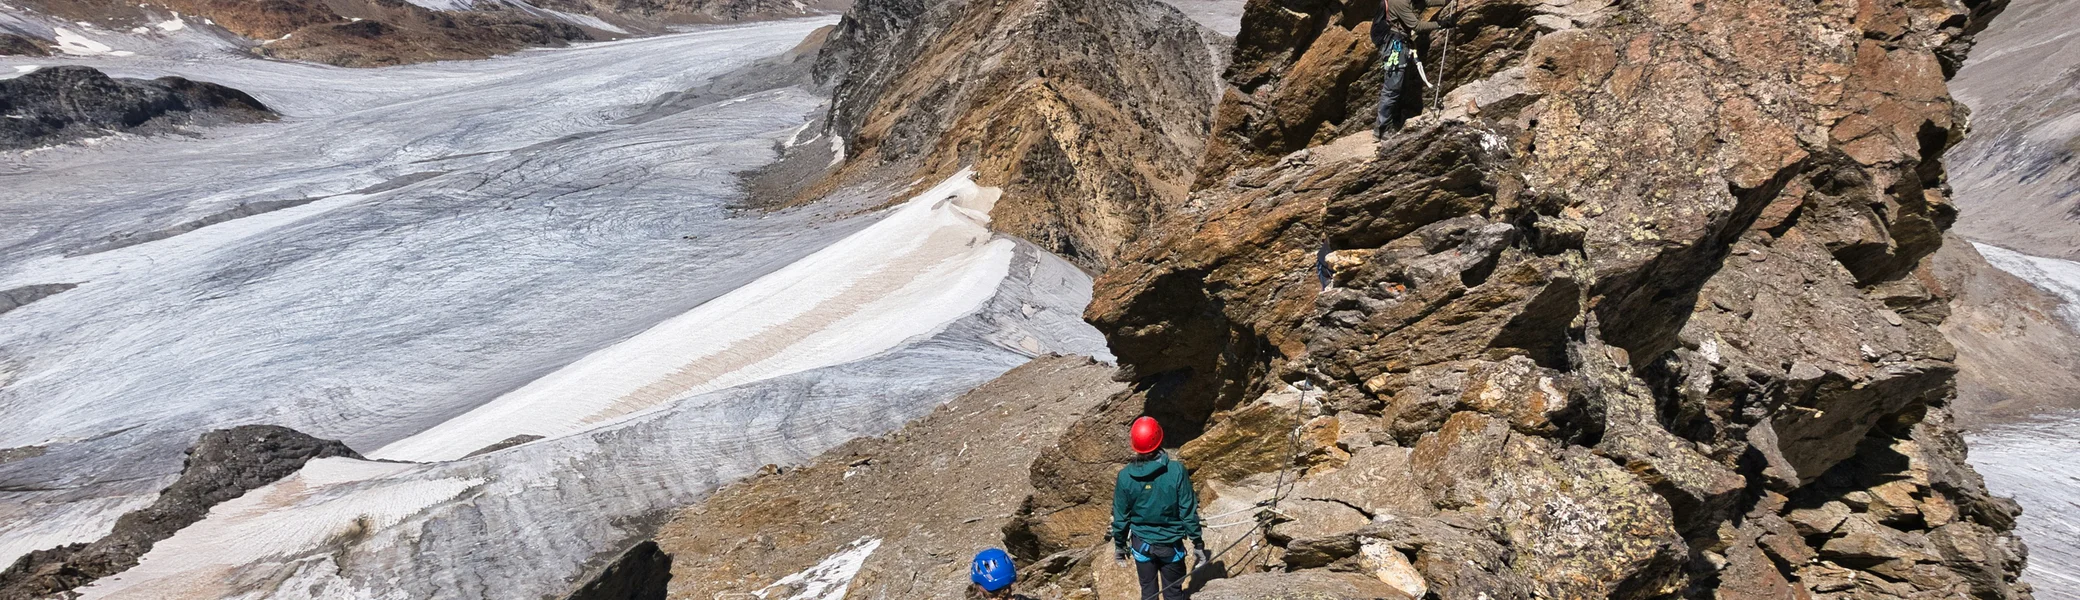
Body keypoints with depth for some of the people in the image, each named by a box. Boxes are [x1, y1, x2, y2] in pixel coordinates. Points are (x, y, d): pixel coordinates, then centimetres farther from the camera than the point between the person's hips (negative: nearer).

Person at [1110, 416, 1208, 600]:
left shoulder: (1125, 476, -16)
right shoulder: (1176, 471, -21)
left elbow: (1120, 516, -6)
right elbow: (1188, 512, -15)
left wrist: (1119, 544, 10)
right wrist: (1197, 543, -2)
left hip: (1141, 543, 1)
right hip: (1171, 543, -1)